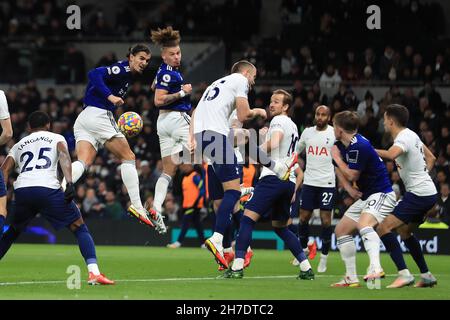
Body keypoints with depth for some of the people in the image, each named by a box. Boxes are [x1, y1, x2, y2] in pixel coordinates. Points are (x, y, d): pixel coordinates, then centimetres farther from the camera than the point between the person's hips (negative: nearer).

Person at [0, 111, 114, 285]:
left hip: (21, 190, 3)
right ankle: (94, 272, -8)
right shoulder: (56, 138, 22)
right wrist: (70, 183, -12)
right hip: (48, 188, -3)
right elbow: (64, 155, -1)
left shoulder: (18, 146, 30)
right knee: (79, 228, 7)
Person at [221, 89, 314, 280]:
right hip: (289, 180, 9)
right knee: (280, 227, 18)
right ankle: (306, 269, 12)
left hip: (274, 177, -9)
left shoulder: (279, 121, -3)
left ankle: (237, 267, -19)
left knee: (248, 219, -11)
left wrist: (259, 150, -7)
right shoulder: (293, 126, 25)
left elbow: (273, 143, -21)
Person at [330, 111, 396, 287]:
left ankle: (376, 268, -52)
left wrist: (337, 158, -4)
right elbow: (339, 169, 23)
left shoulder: (359, 146, -22)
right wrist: (349, 188, 5)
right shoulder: (341, 145, 7)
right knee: (341, 230, 12)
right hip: (365, 196, 11)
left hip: (381, 194, -11)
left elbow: (352, 175, -17)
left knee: (364, 224, -36)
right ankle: (351, 279, 14)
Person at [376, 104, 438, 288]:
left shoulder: (403, 138, -16)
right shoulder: (412, 135, 13)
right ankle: (426, 275, 26)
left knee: (384, 228, -15)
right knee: (405, 231, 26)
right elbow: (431, 158, 25)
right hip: (429, 191, 10)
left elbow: (391, 155, -38)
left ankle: (404, 274, -22)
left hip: (418, 194, -10)